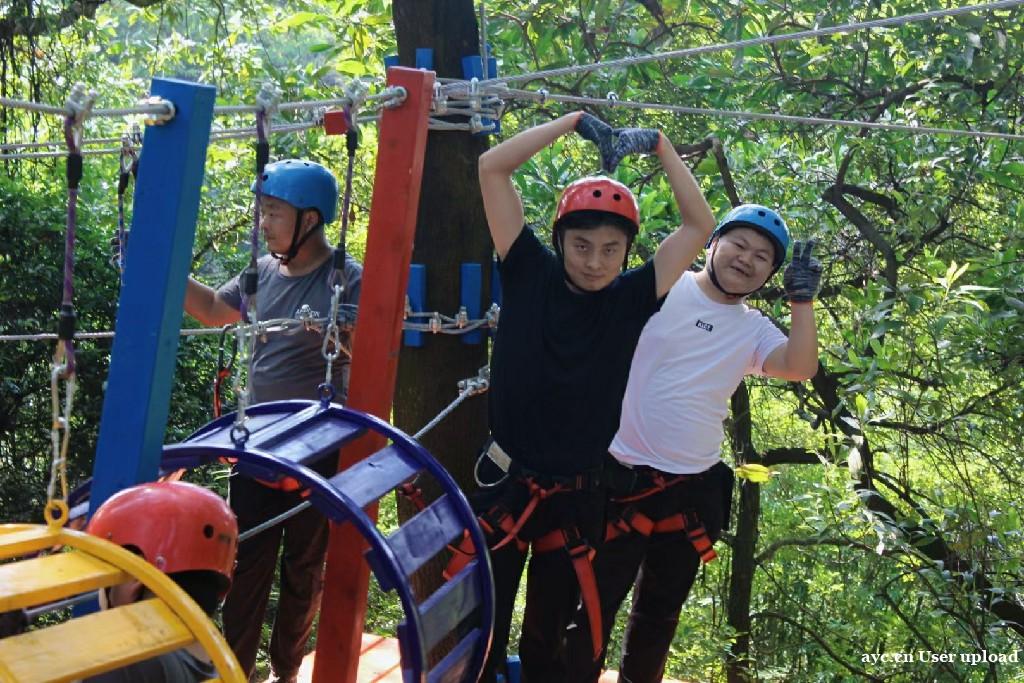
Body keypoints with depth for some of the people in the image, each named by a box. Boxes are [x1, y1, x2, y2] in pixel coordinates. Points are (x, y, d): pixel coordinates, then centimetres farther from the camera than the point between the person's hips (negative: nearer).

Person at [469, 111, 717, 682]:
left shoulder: (632, 298, 0)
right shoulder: (530, 274, -2)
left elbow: (701, 225, 2)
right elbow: (492, 168, -4)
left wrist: (659, 145, -2)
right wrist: (575, 121, -5)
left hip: (575, 497, 2)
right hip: (505, 485, -1)